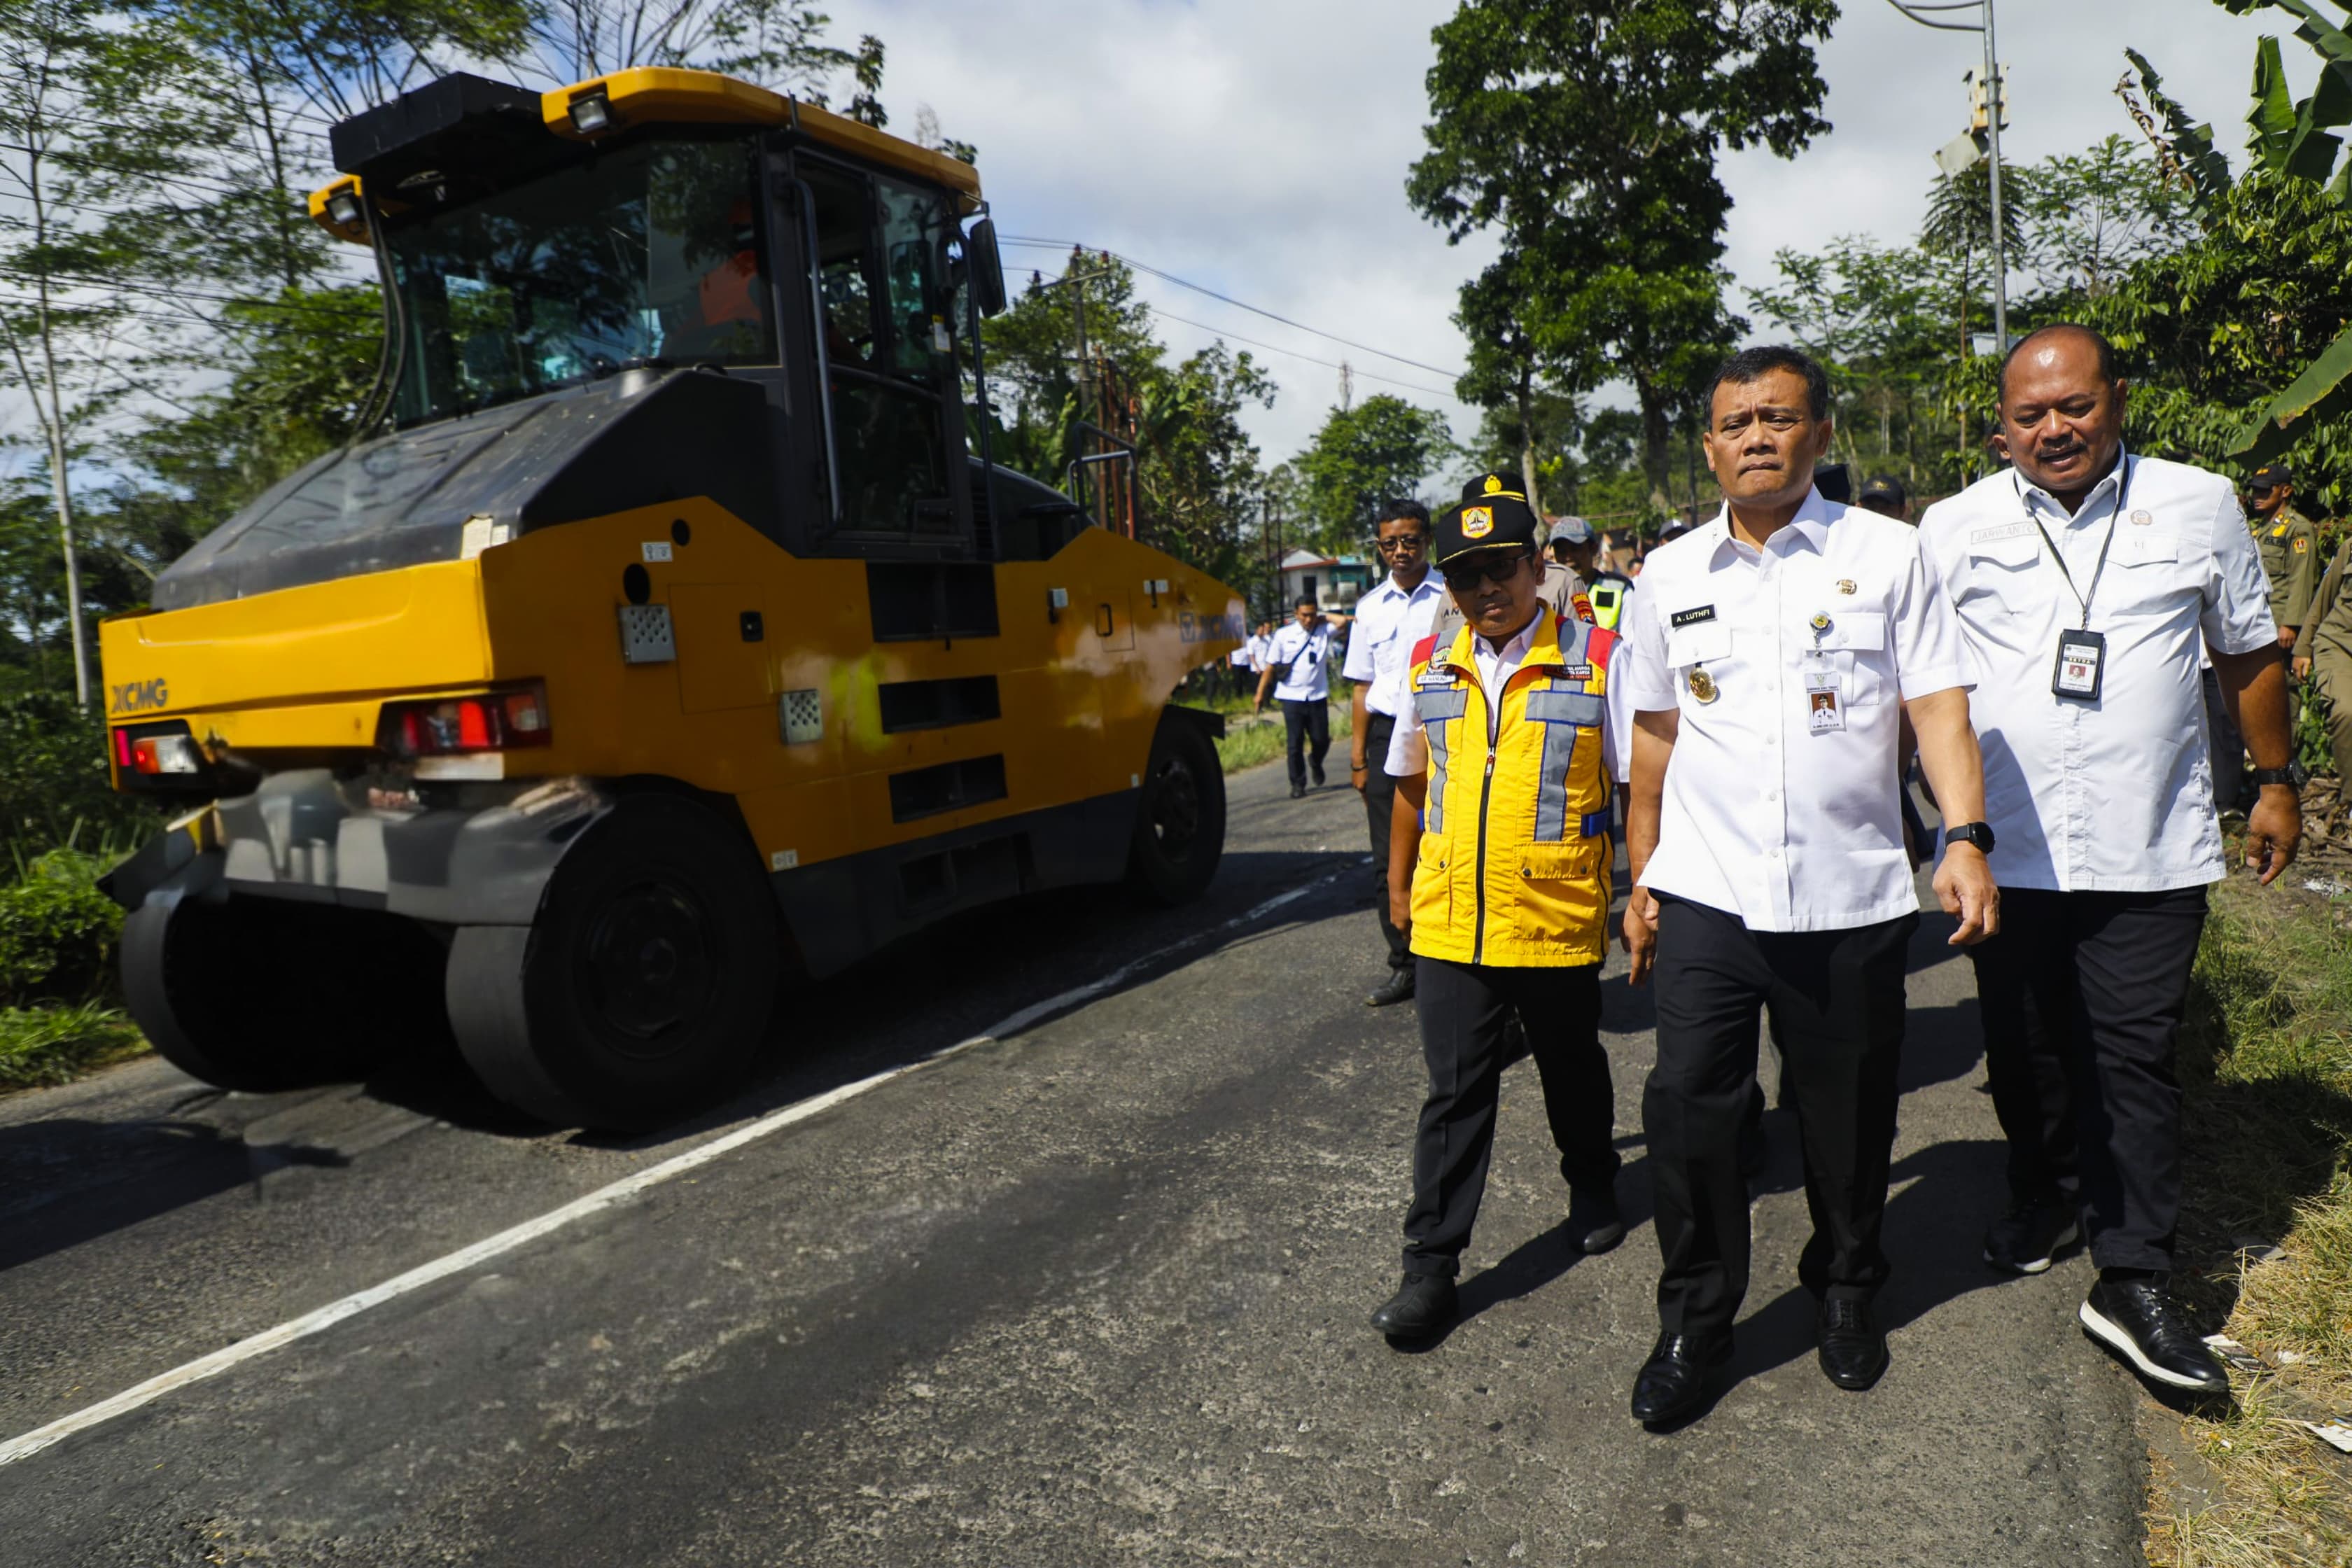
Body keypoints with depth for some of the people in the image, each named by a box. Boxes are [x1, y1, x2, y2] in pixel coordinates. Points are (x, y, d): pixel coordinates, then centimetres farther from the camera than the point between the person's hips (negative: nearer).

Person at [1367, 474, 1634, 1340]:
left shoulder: (1595, 659, -5)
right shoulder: (1430, 666, 5)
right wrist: (1398, 881, 20)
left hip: (1560, 920, -1)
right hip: (1450, 922, 2)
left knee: (1572, 1071, 20)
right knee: (1453, 1092, 4)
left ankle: (1593, 1188, 47)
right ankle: (1430, 1265, 13)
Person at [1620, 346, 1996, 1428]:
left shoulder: (1887, 555, 3)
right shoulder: (1670, 576, 8)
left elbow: (1938, 703, -1)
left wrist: (1965, 835, -16)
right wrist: (1640, 879, 14)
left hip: (1851, 895, -1)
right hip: (1706, 893, 1)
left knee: (1848, 1115, 12)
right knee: (1687, 1107, -2)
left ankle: (1845, 1294, 37)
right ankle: (1693, 1321, 17)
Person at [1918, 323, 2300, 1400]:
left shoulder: (2200, 505, 3)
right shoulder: (1955, 527, 1)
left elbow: (2248, 653, 14)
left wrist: (2275, 781, 17)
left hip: (2148, 850, -1)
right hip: (2006, 848, 1)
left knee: (2133, 1057, 0)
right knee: (2022, 1047, 13)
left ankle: (2133, 1282, 10)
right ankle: (2044, 1199, 36)